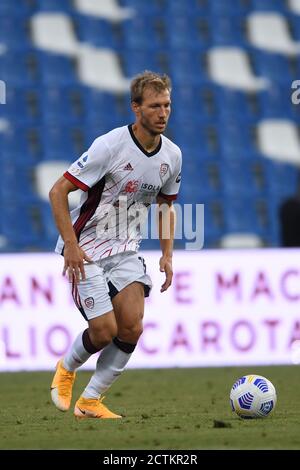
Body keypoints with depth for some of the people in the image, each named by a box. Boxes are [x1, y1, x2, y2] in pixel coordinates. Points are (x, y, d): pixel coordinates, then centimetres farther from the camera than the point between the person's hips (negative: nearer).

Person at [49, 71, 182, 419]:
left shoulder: (171, 155, 0)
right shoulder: (110, 146, -20)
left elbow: (165, 205, 19)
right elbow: (58, 191, -17)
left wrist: (167, 254, 9)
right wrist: (71, 245, -22)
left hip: (126, 250, 6)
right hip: (86, 250, -6)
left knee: (132, 328, -10)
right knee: (104, 330, -12)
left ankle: (90, 401, 7)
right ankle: (66, 369, 22)